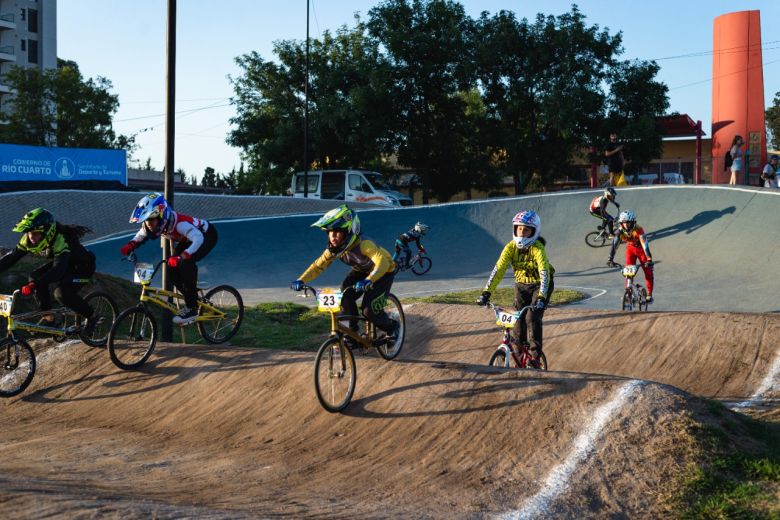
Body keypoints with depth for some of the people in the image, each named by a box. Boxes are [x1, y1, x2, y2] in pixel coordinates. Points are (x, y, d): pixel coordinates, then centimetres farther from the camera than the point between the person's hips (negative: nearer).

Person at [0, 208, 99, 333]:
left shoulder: (60, 240, -37)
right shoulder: (29, 240, -15)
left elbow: (58, 269, -48)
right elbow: (11, 256, -14)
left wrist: (35, 285, -59)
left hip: (82, 266, -8)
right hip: (62, 264, 8)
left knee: (62, 292, -29)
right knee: (34, 277, -14)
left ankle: (91, 316, -5)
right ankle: (49, 318, -3)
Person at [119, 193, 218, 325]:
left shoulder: (179, 223, -39)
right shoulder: (154, 224, -17)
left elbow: (198, 239, -48)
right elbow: (140, 236, 1)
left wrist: (181, 257, -57)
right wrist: (129, 246, -20)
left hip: (206, 235, -8)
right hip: (186, 239, 8)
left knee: (186, 263, -29)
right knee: (172, 267, -9)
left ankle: (192, 309, -20)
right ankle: (191, 300, 10)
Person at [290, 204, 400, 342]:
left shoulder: (363, 244, -38)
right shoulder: (334, 249, -17)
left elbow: (382, 262, -51)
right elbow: (318, 265, -11)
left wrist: (369, 281, -67)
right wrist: (301, 280, -27)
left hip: (384, 271, -6)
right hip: (361, 271, 6)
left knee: (369, 310, -17)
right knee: (346, 297, -19)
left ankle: (393, 328, 13)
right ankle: (353, 332, 1)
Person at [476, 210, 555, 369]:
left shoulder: (537, 248, -27)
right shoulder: (511, 247, -16)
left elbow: (544, 273, -37)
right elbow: (498, 269, -22)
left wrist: (541, 298, -49)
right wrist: (486, 293, -31)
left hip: (540, 285, -4)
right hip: (521, 285, 4)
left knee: (533, 317, -20)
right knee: (519, 320, -2)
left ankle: (536, 356, -11)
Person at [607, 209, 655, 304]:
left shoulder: (638, 230, -35)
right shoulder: (620, 231, -24)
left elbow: (645, 244, -40)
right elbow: (614, 244, -23)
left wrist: (649, 259, -48)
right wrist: (610, 259, -30)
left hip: (641, 249, -3)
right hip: (630, 249, 3)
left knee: (648, 271, -5)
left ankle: (649, 295, 5)